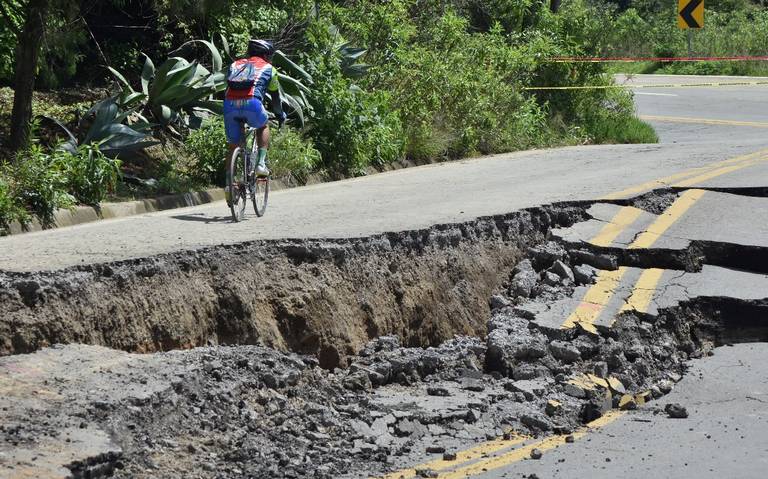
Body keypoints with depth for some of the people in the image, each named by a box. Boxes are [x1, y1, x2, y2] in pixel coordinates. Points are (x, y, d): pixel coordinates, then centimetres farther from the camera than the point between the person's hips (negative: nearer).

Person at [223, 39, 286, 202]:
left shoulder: (235, 65, 31)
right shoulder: (268, 68, 23)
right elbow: (275, 95, 30)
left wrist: (231, 111, 46)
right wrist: (280, 115, 44)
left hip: (230, 104, 3)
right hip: (251, 102, -3)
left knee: (233, 146, 16)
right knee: (263, 127, 29)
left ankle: (228, 183, 8)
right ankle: (261, 163, 14)